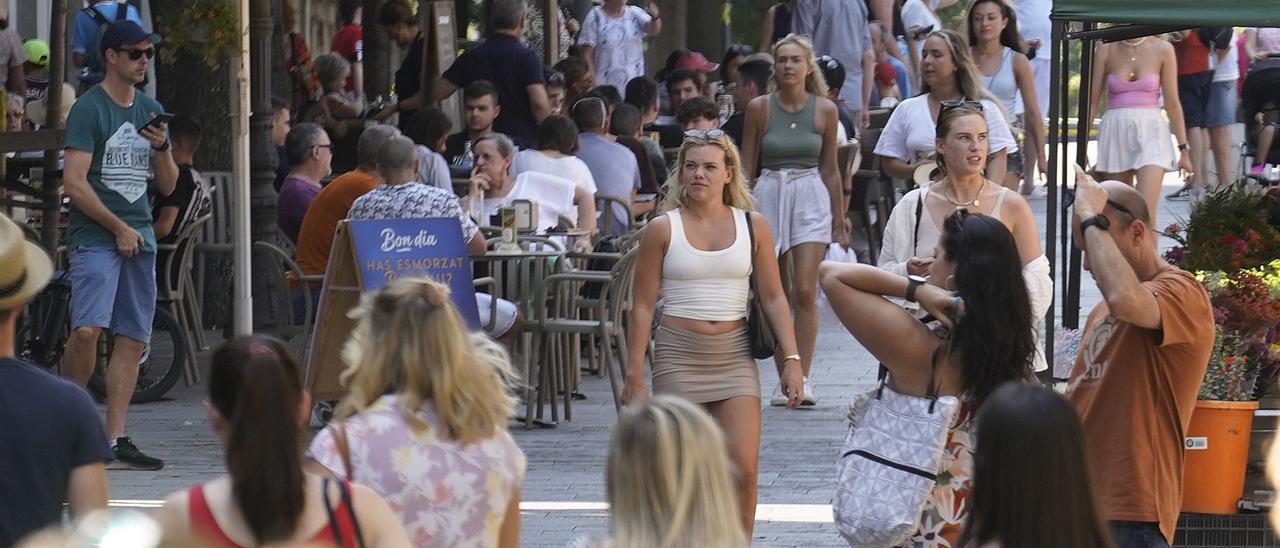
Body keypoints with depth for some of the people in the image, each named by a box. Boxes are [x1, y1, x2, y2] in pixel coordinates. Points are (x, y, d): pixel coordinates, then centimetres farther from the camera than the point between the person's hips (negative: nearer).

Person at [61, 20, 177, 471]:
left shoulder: (151, 111, 16)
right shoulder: (89, 108, -4)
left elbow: (167, 186, 19)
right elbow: (74, 182, -11)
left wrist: (162, 147, -1)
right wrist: (119, 228, -11)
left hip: (139, 238, 6)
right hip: (94, 235, -6)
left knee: (133, 340, 2)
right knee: (87, 329, -22)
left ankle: (115, 438, 4)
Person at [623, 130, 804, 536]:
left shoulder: (752, 226, 5)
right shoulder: (662, 230, 0)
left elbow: (773, 298, 8)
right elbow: (642, 306, 1)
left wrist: (791, 359, -1)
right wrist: (635, 376, -3)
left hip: (734, 354, 1)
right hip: (677, 355, -1)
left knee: (743, 469, -9)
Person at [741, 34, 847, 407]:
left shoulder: (825, 110, 2)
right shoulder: (759, 108, 2)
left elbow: (830, 170, 10)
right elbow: (746, 167, 7)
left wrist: (839, 221, 13)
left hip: (811, 197, -1)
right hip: (769, 195, 1)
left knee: (804, 291, -13)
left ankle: (802, 378, -13)